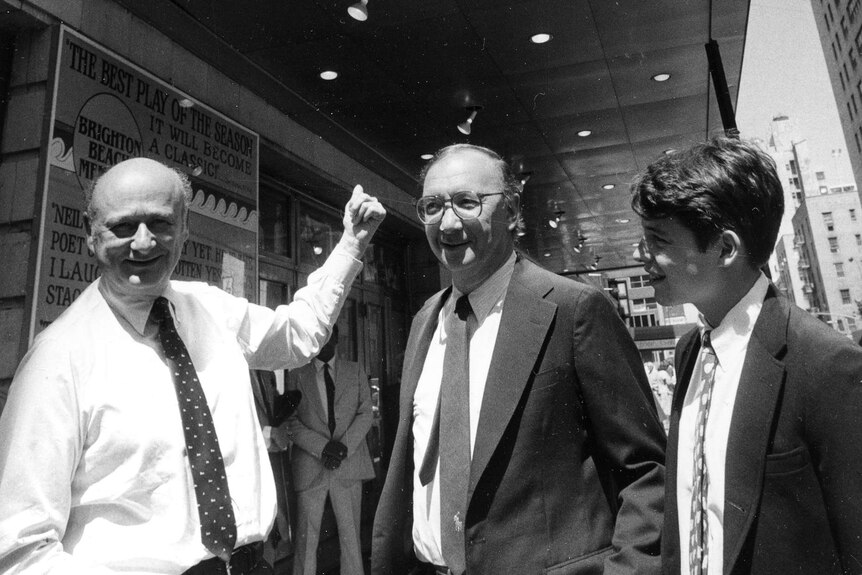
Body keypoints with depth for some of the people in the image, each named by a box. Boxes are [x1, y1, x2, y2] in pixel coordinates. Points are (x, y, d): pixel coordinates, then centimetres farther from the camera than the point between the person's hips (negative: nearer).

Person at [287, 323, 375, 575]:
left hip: (349, 463, 1)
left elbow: (365, 414, 4)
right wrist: (322, 447, -14)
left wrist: (344, 446, -11)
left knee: (350, 534, 6)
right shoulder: (297, 375, 6)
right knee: (306, 537, 2)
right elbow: (291, 421, -1)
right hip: (310, 467, -1)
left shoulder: (356, 371, 10)